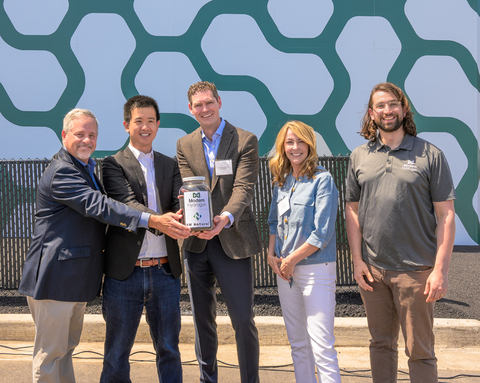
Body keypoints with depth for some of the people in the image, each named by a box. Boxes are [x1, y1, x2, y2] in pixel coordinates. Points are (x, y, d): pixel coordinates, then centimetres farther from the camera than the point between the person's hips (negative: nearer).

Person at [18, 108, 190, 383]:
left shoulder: (86, 169, 17)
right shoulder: (61, 172, -18)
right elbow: (98, 206, -30)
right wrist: (153, 221, -36)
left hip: (76, 276, 10)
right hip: (56, 277, -10)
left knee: (66, 347, 18)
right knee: (50, 352, -2)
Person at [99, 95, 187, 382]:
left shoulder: (170, 165, 14)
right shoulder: (113, 164, 1)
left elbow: (180, 204, -1)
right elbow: (127, 204, -15)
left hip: (165, 271, 3)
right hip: (125, 272, -3)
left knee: (169, 350, 11)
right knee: (117, 353, 7)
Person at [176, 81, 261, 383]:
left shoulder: (245, 141, -2)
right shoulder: (184, 145, 10)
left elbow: (244, 187, -13)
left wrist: (226, 217, -31)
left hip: (233, 241, -4)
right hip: (196, 242, 4)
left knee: (243, 319, -4)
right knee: (202, 319, 13)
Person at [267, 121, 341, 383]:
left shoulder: (322, 180, -9)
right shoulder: (281, 182, 11)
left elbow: (323, 233, -14)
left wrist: (292, 259, -10)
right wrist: (271, 255, 3)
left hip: (316, 268, -7)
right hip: (285, 271, 7)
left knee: (321, 344, -9)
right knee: (298, 343, 14)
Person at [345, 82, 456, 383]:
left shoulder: (430, 155, -3)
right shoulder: (360, 157, 7)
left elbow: (446, 215, -5)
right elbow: (353, 210, 10)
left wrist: (441, 270, -11)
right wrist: (357, 260, 2)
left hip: (416, 270, -3)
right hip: (372, 270, 3)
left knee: (420, 351, 3)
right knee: (381, 344, 15)